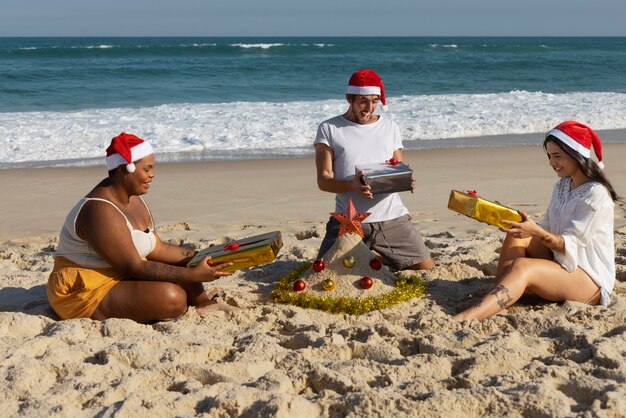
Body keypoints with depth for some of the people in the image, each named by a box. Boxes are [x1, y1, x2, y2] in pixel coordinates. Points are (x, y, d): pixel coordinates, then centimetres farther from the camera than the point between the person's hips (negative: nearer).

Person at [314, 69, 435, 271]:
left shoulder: (390, 127, 16)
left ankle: (378, 258, 26)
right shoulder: (329, 129, 3)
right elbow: (323, 180, -4)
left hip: (393, 218, 3)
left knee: (427, 270, 1)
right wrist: (351, 185, -25)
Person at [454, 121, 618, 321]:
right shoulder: (562, 185, 11)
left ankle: (464, 320, -52)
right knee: (517, 236, -12)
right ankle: (497, 300, -26)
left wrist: (536, 232, -37)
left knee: (522, 267, -33)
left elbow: (570, 245, -21)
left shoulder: (596, 194, -16)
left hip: (591, 279, -9)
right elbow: (547, 229, 9)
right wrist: (520, 223, -7)